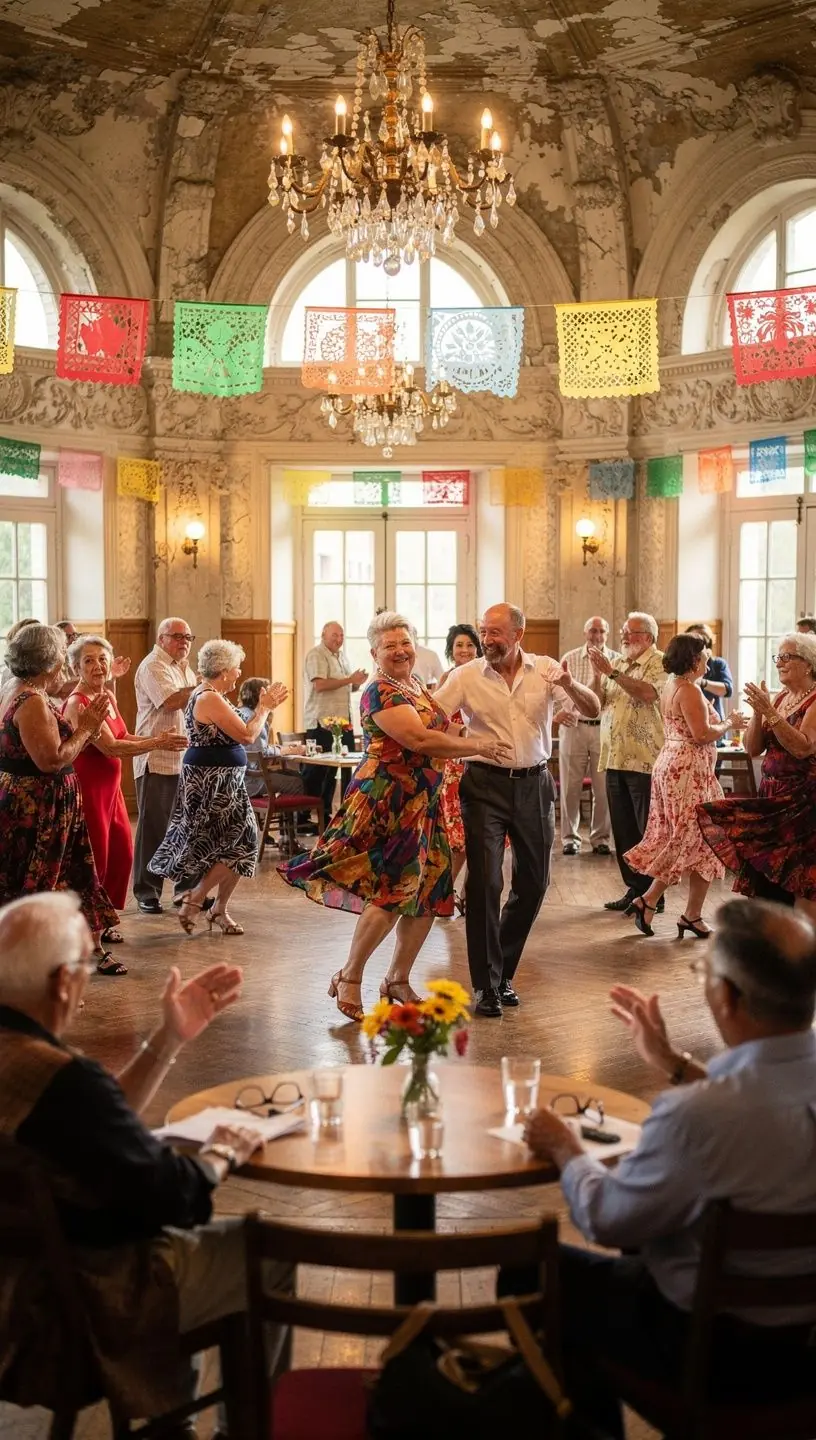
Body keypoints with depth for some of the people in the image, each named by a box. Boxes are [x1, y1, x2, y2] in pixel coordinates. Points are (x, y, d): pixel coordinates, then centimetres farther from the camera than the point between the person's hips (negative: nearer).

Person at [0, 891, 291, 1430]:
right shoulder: (61, 1078, -33)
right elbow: (173, 1195, -26)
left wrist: (170, 1038, 4)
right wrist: (222, 1154, -5)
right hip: (79, 1309, -9)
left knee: (180, 1227, 30)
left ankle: (171, 1416, 41)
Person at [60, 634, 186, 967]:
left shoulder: (108, 697, 10)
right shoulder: (77, 704, -18)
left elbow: (124, 737, 12)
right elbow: (110, 747, -23)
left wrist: (159, 739, -4)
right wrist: (157, 743, -18)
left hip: (110, 787, 9)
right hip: (87, 789, -9)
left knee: (122, 855, 15)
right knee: (94, 864, -4)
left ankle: (102, 924, 33)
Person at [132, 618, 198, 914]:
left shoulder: (184, 669, 20)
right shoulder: (153, 666, -9)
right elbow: (171, 701, -22)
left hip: (184, 760, 8)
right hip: (156, 760, -8)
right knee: (153, 826, -2)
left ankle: (186, 887, 19)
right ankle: (146, 892, 6)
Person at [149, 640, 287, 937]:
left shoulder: (206, 695, 14)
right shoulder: (210, 699, -19)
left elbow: (235, 732, 14)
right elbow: (246, 735, -20)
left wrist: (263, 707, 11)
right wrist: (265, 708, -6)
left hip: (216, 781, 11)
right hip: (213, 782, -11)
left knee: (235, 845, 12)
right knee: (239, 845, -7)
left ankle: (219, 910, 19)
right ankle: (193, 899, 0)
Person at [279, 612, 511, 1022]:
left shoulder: (417, 685, 16)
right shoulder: (380, 691, -12)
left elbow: (441, 734, 26)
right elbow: (418, 740, -22)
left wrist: (467, 733, 7)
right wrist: (477, 746, -15)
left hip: (423, 803, 9)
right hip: (386, 801, -9)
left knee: (428, 894, 8)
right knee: (392, 893, -12)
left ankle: (398, 980, 22)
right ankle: (349, 978, 4)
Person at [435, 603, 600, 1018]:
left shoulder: (546, 669, -1)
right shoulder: (466, 676, -3)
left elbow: (593, 709, -7)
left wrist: (570, 686, -27)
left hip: (534, 784, 2)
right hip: (486, 785, -2)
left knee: (533, 881, 10)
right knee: (485, 882, -7)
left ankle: (501, 970, 29)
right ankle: (486, 985, 3)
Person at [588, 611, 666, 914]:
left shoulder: (659, 663, -4)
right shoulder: (619, 665, 17)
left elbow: (648, 693, -22)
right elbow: (598, 703, 12)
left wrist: (611, 672, -20)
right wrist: (597, 673, -3)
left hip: (644, 761, -7)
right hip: (615, 760, 7)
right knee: (623, 830, 10)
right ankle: (634, 888, 19)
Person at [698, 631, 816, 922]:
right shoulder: (780, 698, 12)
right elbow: (753, 748, 7)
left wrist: (769, 712, -22)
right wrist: (758, 713, -8)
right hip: (771, 796, 7)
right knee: (768, 875, 9)